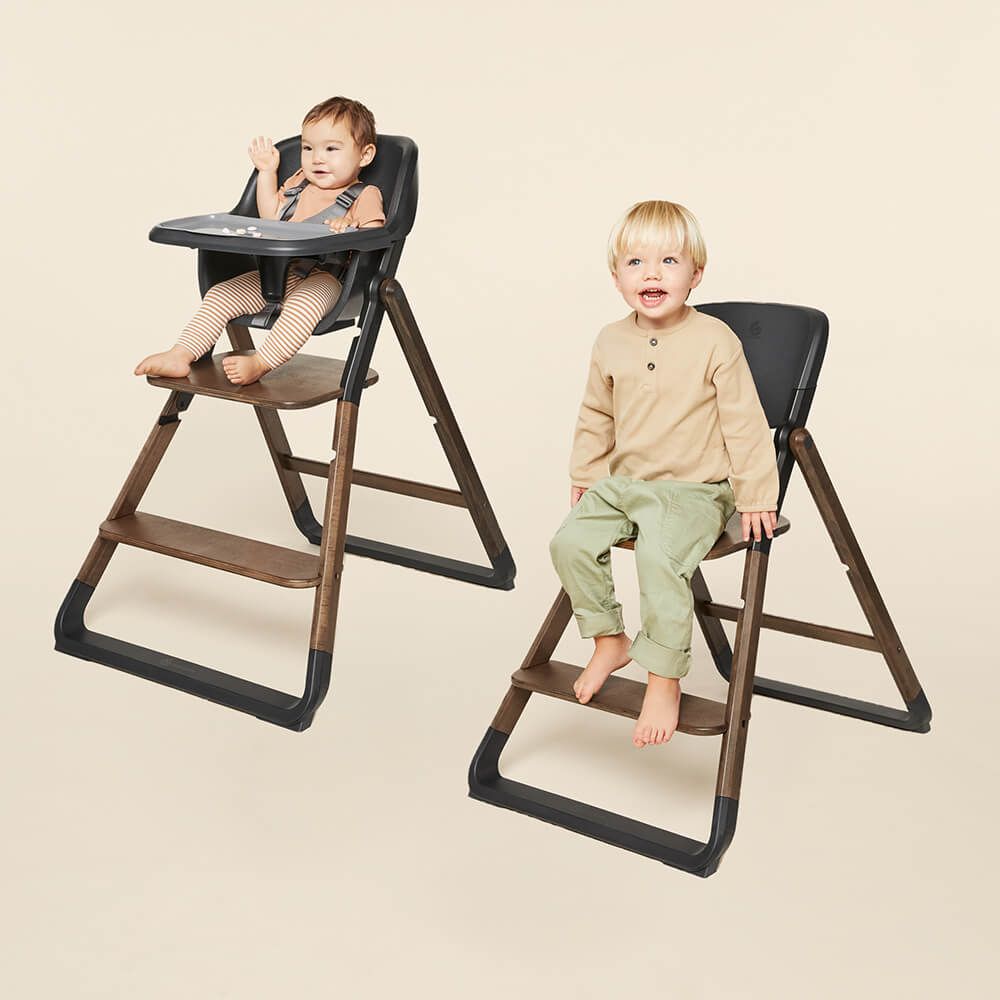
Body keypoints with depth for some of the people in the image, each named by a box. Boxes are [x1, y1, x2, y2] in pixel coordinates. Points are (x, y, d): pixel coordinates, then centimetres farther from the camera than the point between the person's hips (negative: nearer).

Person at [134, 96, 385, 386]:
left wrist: (348, 228, -31)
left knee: (303, 302, -41)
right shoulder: (299, 183, 23)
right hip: (276, 271, 7)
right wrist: (267, 172, 24)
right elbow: (271, 217, 31)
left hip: (323, 278, -7)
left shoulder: (365, 196, 2)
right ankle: (180, 355, -14)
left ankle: (260, 363, -43)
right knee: (220, 294, -8)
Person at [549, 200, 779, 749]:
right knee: (570, 541, -13)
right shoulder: (610, 342, 4)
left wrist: (756, 496, -8)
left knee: (660, 559, -29)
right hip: (622, 482, 6)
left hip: (693, 491, -5)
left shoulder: (715, 341, -11)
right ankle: (608, 641, 9)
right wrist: (584, 474, 19)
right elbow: (596, 415, 19)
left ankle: (664, 680, -13)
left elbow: (744, 422, -8)